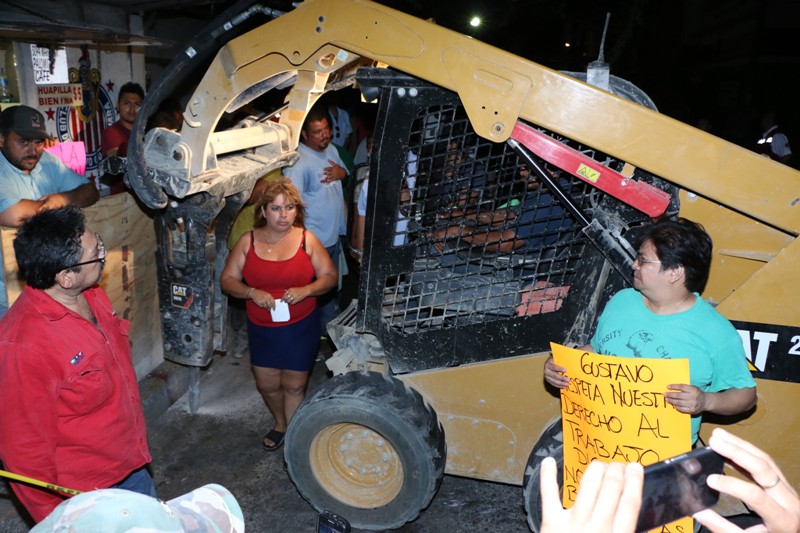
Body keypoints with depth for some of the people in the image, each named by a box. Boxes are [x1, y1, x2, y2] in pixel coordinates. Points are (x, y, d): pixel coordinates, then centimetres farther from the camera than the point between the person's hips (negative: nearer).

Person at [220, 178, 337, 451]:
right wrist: (252, 292, -22)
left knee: (294, 386, 8)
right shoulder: (248, 241, -6)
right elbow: (227, 280, -3)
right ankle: (280, 422, 46)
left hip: (300, 327, -2)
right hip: (261, 328, 2)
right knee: (266, 384, 16)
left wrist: (306, 290, -23)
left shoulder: (307, 240, -9)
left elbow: (330, 276, -5)